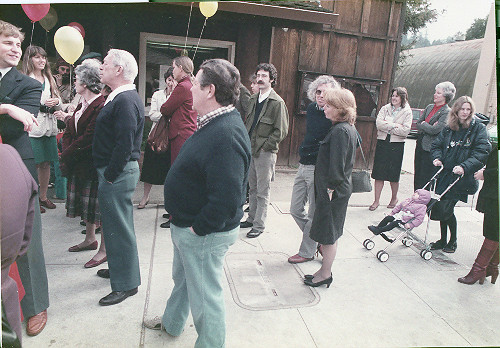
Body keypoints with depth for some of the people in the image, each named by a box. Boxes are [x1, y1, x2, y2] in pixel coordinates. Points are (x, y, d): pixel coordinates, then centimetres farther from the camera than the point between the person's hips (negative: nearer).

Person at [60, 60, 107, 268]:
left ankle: (104, 249, 11)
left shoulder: (100, 107, -18)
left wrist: (67, 155, -11)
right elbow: (69, 132, 13)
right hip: (79, 165, 9)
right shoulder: (82, 105, 13)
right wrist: (66, 152, -3)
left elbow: (88, 139, -21)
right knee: (85, 202, 19)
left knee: (97, 205, -1)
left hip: (93, 164, -9)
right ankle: (90, 239, 36)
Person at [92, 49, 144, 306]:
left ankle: (126, 284, 14)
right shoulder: (121, 97, 14)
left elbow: (125, 145, -25)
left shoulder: (125, 101, -18)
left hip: (117, 174, -10)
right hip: (113, 172, 10)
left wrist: (110, 176, -18)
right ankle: (118, 268, 40)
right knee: (115, 225, 22)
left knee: (119, 228, 0)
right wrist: (107, 176, 15)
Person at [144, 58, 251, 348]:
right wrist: (184, 224, 12)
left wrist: (198, 228, -22)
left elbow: (226, 199, -36)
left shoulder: (227, 135, -30)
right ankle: (172, 323, 57)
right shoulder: (214, 123, 5)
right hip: (187, 226, 11)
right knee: (182, 278, 31)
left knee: (205, 296, 10)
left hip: (205, 234, -11)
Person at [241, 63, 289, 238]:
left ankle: (259, 225, 12)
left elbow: (281, 131, -13)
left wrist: (263, 146, -13)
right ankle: (251, 218, 30)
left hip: (266, 153, -7)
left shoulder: (277, 102, -11)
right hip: (251, 150, 7)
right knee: (252, 188, 17)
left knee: (262, 192, 2)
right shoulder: (253, 99, 12)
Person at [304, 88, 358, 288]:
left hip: (332, 190, -10)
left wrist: (330, 188, -15)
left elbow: (336, 164, -22)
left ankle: (325, 274, 19)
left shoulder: (340, 131, -19)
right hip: (342, 188, 10)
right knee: (331, 233, 17)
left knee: (328, 234, 4)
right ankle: (325, 270, 31)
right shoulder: (350, 129, 11)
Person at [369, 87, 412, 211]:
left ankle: (394, 198, 29)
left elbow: (405, 130, -12)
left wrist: (387, 125, -10)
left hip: (397, 145, -2)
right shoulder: (385, 108, 8)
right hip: (382, 142, 2)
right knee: (379, 173, 1)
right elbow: (378, 123, -7)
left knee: (394, 174, 6)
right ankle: (376, 200, 10)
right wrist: (394, 125, -13)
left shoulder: (407, 112, 0)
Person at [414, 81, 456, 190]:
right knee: (417, 174, 13)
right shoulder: (429, 107, 12)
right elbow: (418, 124, 9)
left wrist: (423, 124, -3)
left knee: (425, 178, -4)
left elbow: (435, 130, -18)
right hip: (420, 145, 7)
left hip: (430, 149, -7)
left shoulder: (447, 112, -9)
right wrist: (428, 127, -8)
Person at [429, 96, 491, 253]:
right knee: (441, 207, 6)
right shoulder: (449, 128, 10)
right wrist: (437, 158, -5)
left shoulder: (478, 128, -3)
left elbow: (482, 153, -11)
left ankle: (453, 241, 15)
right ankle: (443, 240, 24)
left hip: (461, 177, -4)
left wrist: (465, 166, -25)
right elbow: (436, 145, 15)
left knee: (446, 209, -9)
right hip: (445, 174, 4)